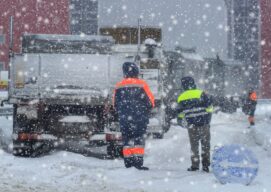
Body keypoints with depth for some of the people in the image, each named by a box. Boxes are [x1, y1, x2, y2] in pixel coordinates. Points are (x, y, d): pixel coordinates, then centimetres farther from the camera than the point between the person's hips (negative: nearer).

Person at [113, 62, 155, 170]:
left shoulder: (119, 86, 3)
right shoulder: (141, 85, -7)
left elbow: (115, 104, 11)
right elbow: (150, 102, -3)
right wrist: (146, 112, 15)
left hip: (124, 118, 3)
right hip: (139, 118, -3)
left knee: (126, 141, 10)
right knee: (139, 140, 0)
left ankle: (128, 164, 9)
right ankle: (138, 163, -6)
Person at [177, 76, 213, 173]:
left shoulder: (181, 98, 4)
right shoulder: (201, 93, -6)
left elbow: (180, 115, 7)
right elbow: (209, 108, -4)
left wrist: (185, 124, 19)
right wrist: (208, 120, 8)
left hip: (192, 126, 2)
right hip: (204, 124, -2)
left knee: (194, 146, 13)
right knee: (205, 145, 10)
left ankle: (195, 165, 13)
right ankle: (205, 164, 9)